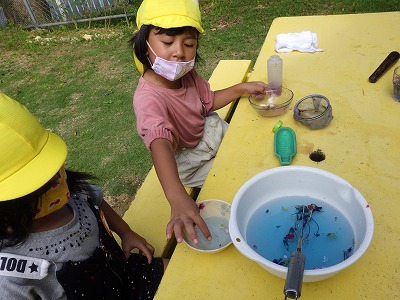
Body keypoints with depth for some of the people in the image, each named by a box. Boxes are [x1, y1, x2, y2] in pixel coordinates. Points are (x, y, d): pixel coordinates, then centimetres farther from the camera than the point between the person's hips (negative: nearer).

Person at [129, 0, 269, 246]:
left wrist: (241, 88, -6)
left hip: (210, 130, 7)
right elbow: (159, 143, -54)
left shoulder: (186, 74, -13)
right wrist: (178, 197, -68)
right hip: (188, 158, -7)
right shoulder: (148, 98, -37)